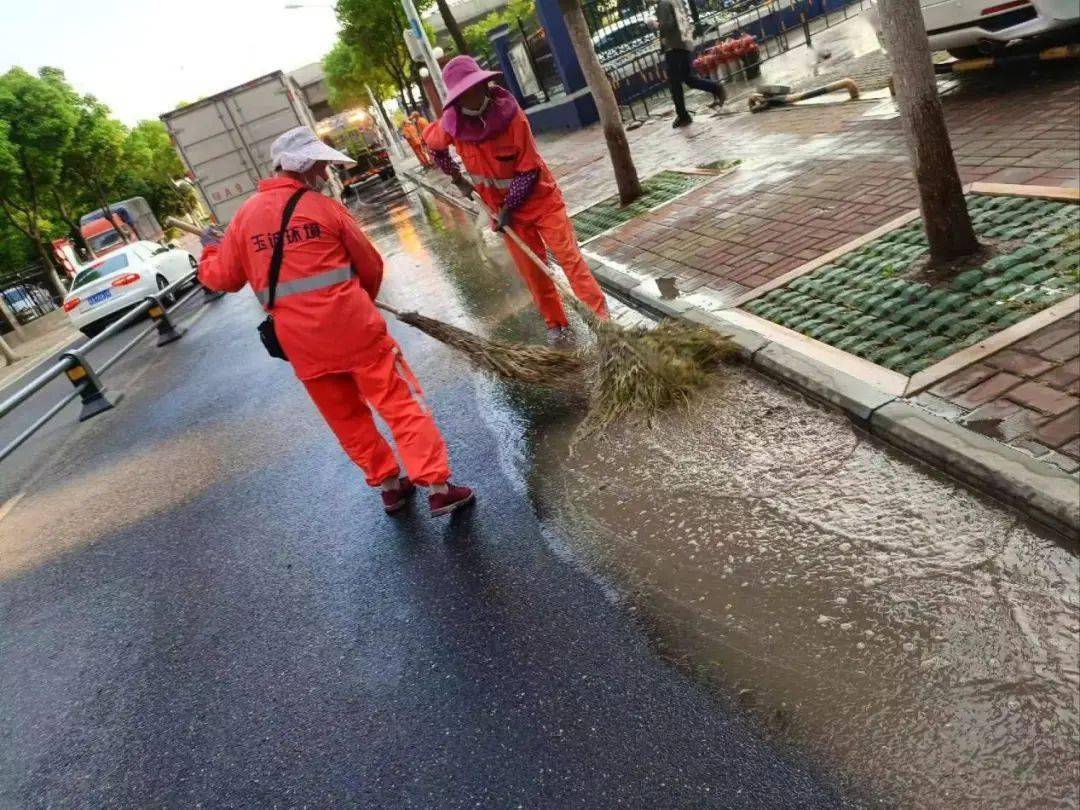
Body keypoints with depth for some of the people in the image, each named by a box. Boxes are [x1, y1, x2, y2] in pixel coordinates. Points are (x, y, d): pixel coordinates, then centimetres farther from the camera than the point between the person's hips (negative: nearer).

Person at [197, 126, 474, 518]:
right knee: (402, 404, 1)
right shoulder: (323, 207, -2)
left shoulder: (244, 216, 6)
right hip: (353, 327, -4)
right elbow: (371, 266, 5)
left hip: (300, 342, 4)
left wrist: (211, 249, 33)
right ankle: (437, 487, -2)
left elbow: (221, 277, 12)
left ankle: (388, 485, 26)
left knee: (347, 417, 18)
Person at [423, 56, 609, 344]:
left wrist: (508, 207, -19)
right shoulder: (452, 123, -12)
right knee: (531, 271, 7)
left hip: (539, 198, -3)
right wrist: (457, 179, 12)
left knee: (569, 257, -6)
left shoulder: (511, 116, -22)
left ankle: (602, 317, -1)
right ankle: (556, 325, 22)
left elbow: (529, 170, -18)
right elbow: (432, 143, 11)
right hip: (503, 207, 3)